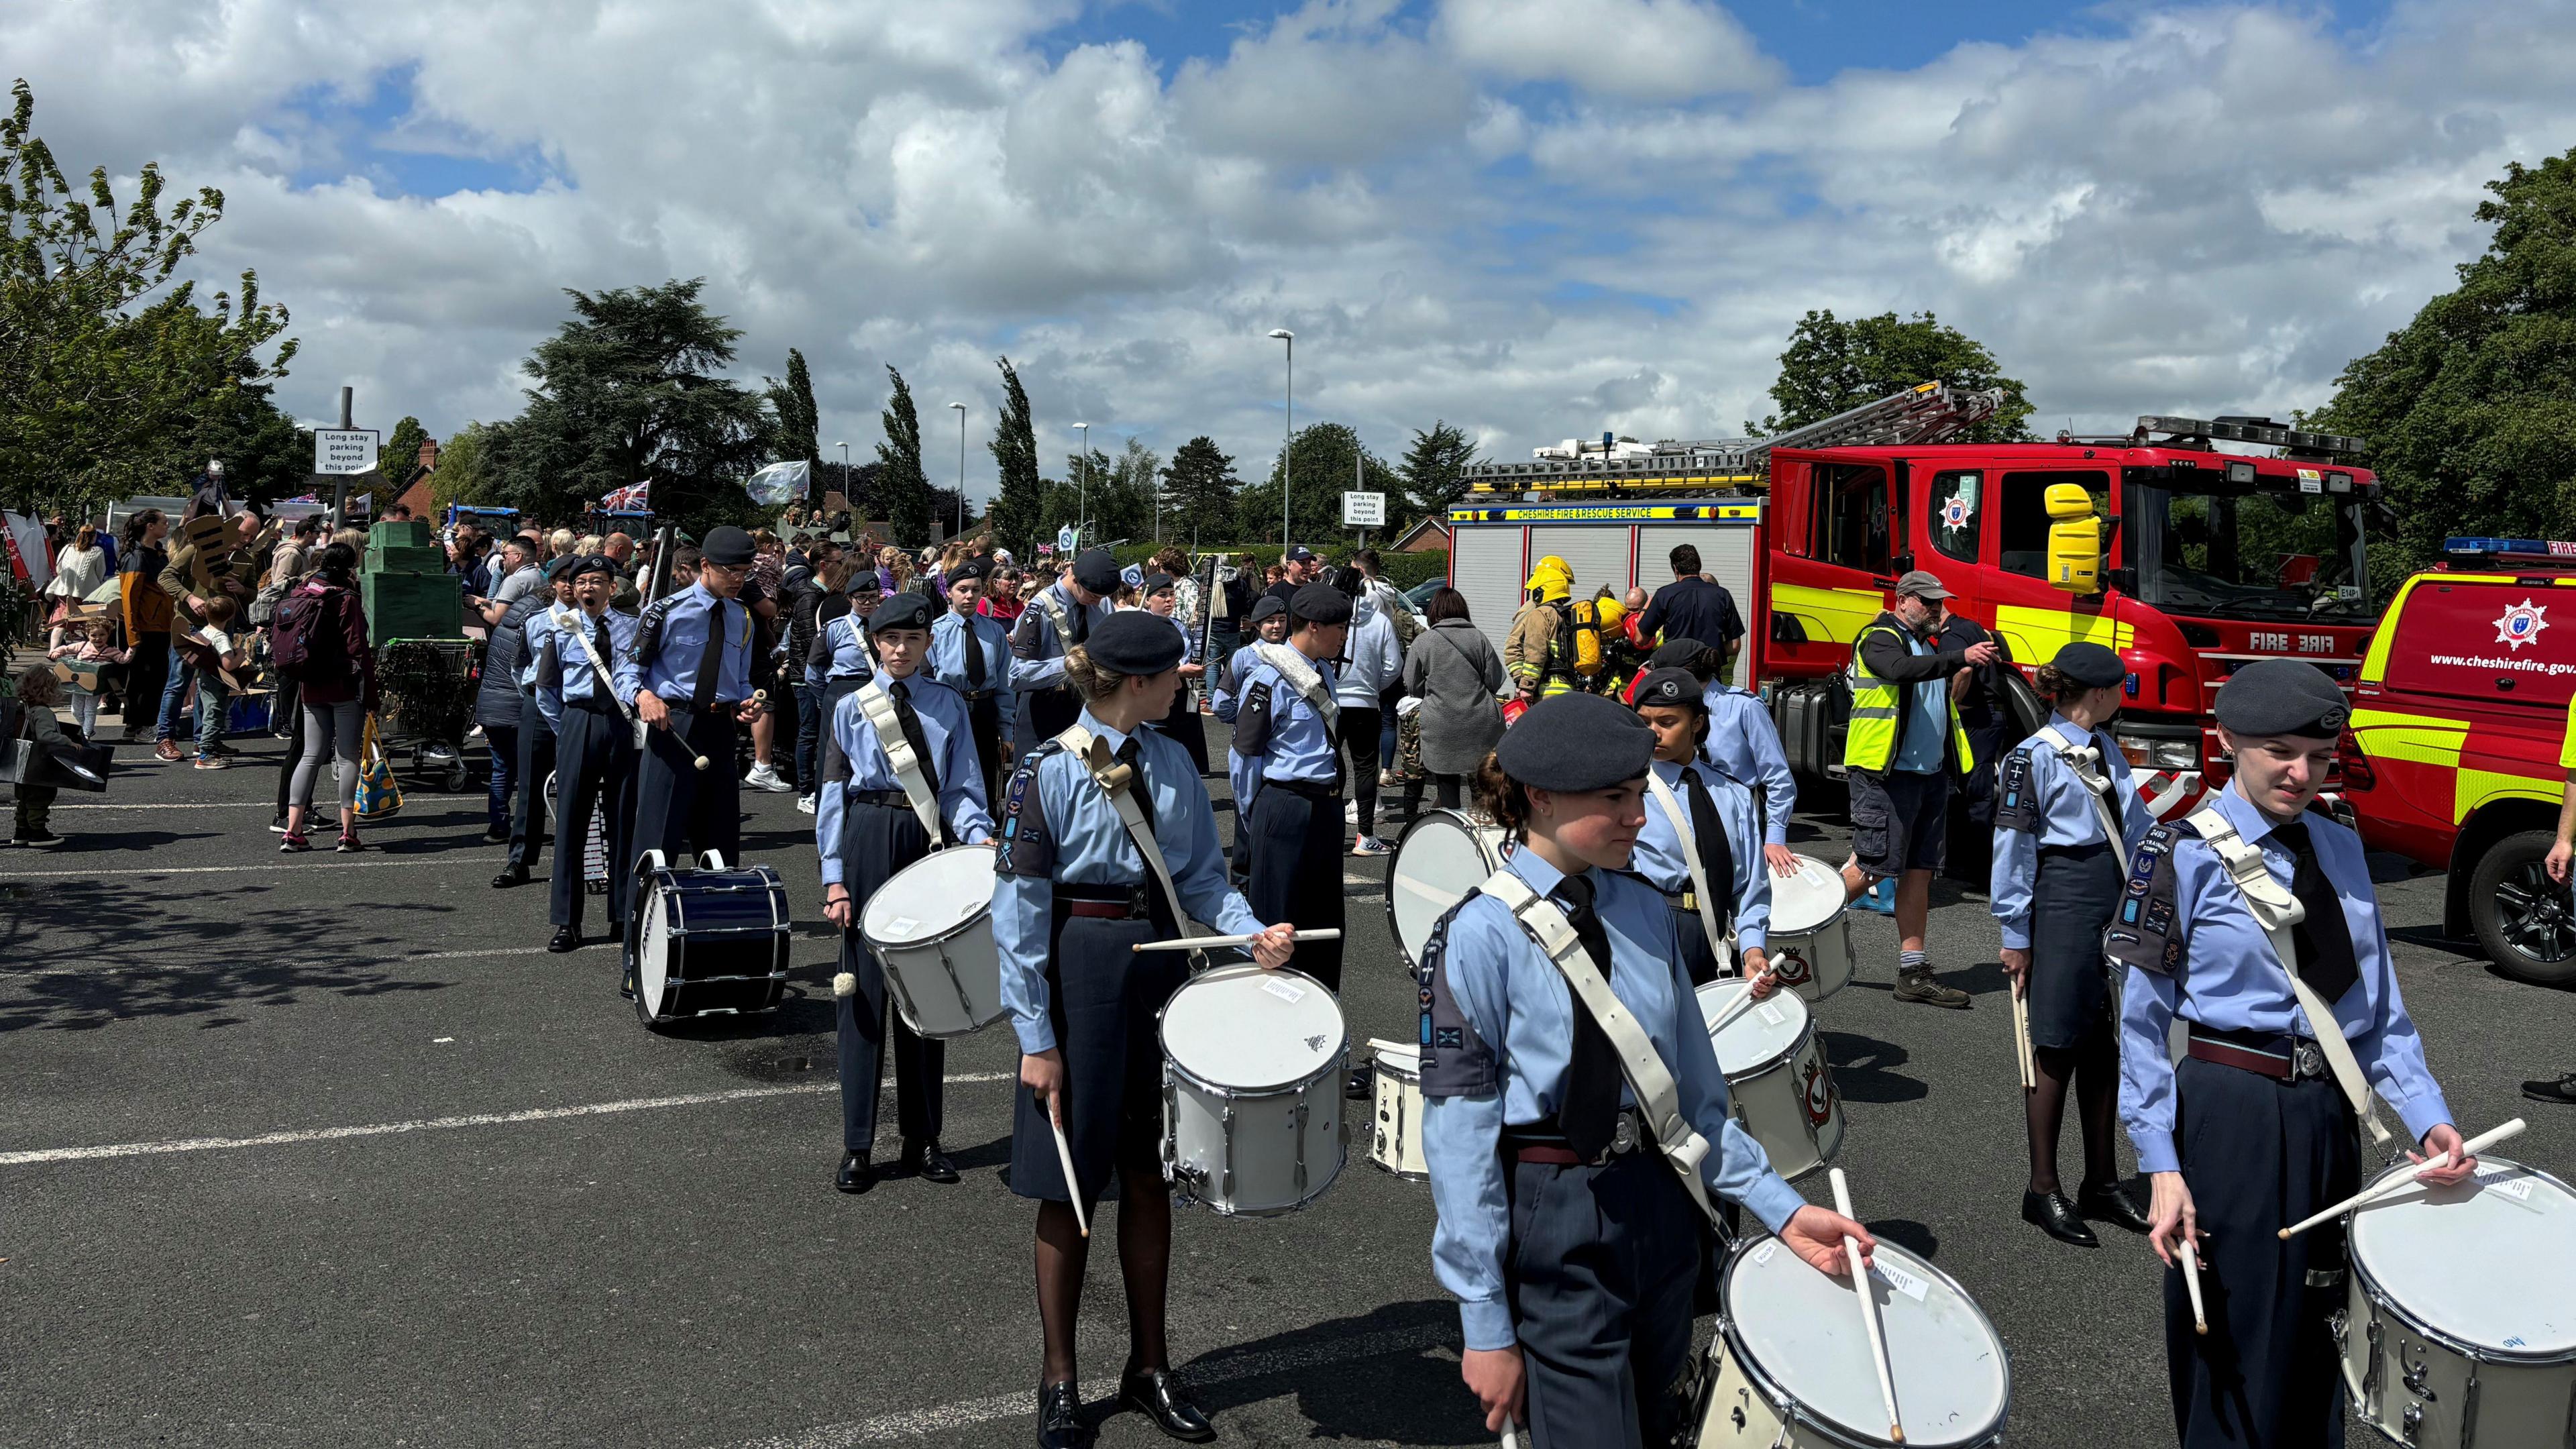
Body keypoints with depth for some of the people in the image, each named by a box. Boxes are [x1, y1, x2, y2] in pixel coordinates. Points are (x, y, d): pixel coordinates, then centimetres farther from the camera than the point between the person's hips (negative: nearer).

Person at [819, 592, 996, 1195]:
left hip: (932, 841, 2)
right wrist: (834, 878, -5)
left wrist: (979, 836, -17)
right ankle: (857, 1145, 6)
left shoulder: (949, 706, 9)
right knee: (864, 987, -1)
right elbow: (833, 795, 2)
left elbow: (963, 787, 3)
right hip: (869, 840, -2)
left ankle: (923, 1139, 16)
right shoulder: (852, 707, 5)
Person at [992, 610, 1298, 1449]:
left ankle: (1149, 1366, 30)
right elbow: (1020, 910, -11)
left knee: (1150, 1176, 14)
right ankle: (1058, 1379, 23)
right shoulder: (1050, 771, -12)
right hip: (1082, 975, -5)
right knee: (1068, 1185, 6)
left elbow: (1201, 875, 10)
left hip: (1163, 968, 5)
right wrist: (1036, 1039, -13)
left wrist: (1252, 931, -10)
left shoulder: (1173, 765, 4)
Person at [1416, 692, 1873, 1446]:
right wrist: (1486, 1326, -12)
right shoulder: (1479, 935, -15)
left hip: (1661, 1208, 6)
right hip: (1550, 1235, -6)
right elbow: (1459, 1134, -13)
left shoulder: (1646, 911, 3)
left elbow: (1696, 1091, 11)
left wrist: (1782, 1208, 2)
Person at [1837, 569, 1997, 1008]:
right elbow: (1901, 670, -30)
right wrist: (1960, 657, -39)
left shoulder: (1928, 646, 21)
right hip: (1886, 774, -8)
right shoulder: (1880, 639, -6)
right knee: (1873, 866, -10)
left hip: (1930, 774, 9)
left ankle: (1914, 972, 8)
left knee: (1919, 872, 6)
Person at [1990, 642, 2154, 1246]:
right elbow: (2014, 850, -10)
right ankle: (2043, 1190, 11)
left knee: (2106, 1046, 12)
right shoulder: (2034, 757, -10)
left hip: (2117, 902, 7)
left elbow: (2137, 824, 19)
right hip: (2063, 906, -7)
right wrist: (2015, 936, -10)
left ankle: (2102, 1182, 23)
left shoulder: (2106, 748, 13)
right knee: (2057, 1049, 0)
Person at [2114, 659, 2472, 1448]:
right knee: (2234, 1350, 5)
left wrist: (2427, 1117, -5)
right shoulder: (2186, 853, -11)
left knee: (2316, 1332, 19)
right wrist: (2162, 1164, -16)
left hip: (2332, 1114, 6)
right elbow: (2143, 1020, -11)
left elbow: (2380, 1007, 9)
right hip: (2229, 1112, -6)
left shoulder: (2340, 848, 7)